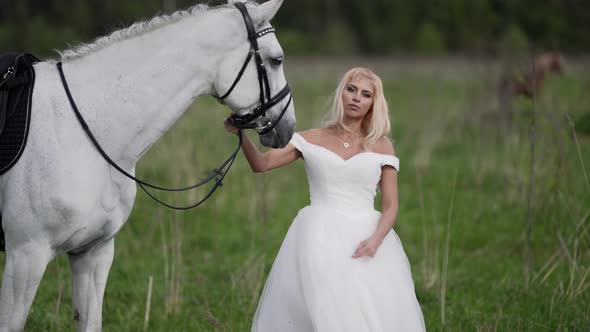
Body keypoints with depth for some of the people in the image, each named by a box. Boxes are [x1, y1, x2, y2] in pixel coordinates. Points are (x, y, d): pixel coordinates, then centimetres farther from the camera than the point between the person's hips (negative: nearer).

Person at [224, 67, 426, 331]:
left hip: (364, 240, 1)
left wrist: (376, 239, -14)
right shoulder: (311, 140, 9)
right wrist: (241, 134, -15)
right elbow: (261, 164, 2)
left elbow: (391, 206, 4)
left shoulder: (381, 147, 8)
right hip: (319, 239, -1)